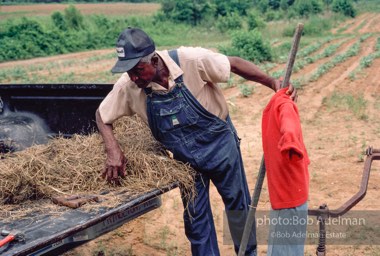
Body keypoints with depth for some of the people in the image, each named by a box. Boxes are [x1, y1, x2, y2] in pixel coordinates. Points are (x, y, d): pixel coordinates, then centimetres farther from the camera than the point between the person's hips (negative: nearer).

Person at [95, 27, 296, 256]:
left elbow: (235, 64, -18)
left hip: (220, 145, -2)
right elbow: (102, 116, -6)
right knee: (195, 218, 10)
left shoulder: (190, 60, -29)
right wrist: (113, 151, -22)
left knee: (238, 204, 15)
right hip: (186, 160, 2)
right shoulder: (128, 86, -20)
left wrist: (274, 83, -25)